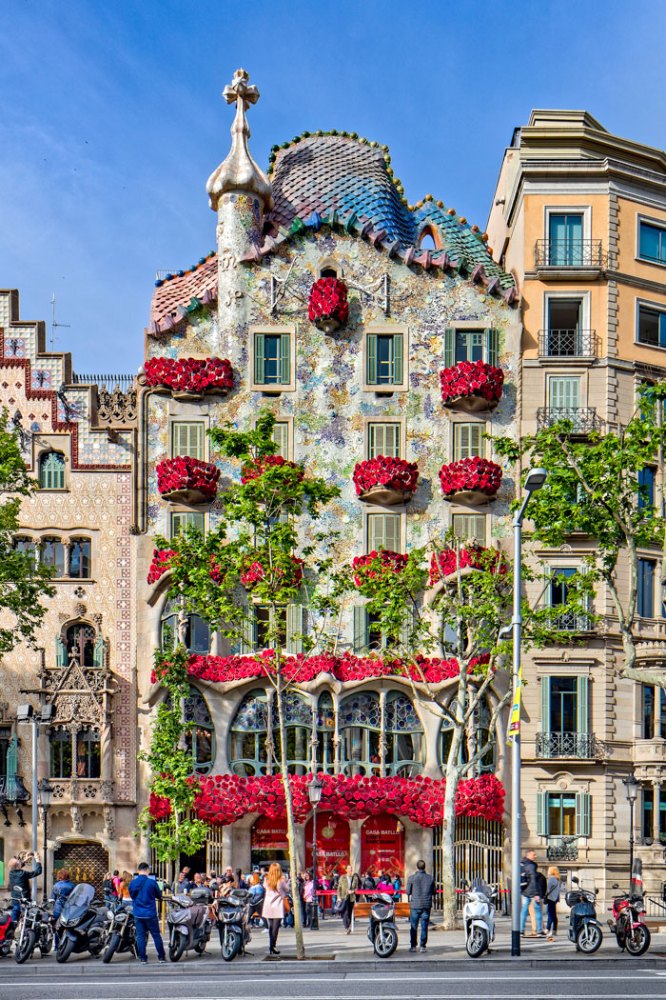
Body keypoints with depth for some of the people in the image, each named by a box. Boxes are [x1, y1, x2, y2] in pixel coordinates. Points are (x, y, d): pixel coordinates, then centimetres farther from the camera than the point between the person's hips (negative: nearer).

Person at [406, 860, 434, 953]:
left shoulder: (412, 878, -6)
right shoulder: (430, 878, 2)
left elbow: (408, 892, -2)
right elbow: (433, 891, 8)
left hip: (415, 904, -2)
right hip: (427, 905, 2)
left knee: (414, 926, 7)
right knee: (424, 926, 5)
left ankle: (413, 946, 9)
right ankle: (422, 946, 5)